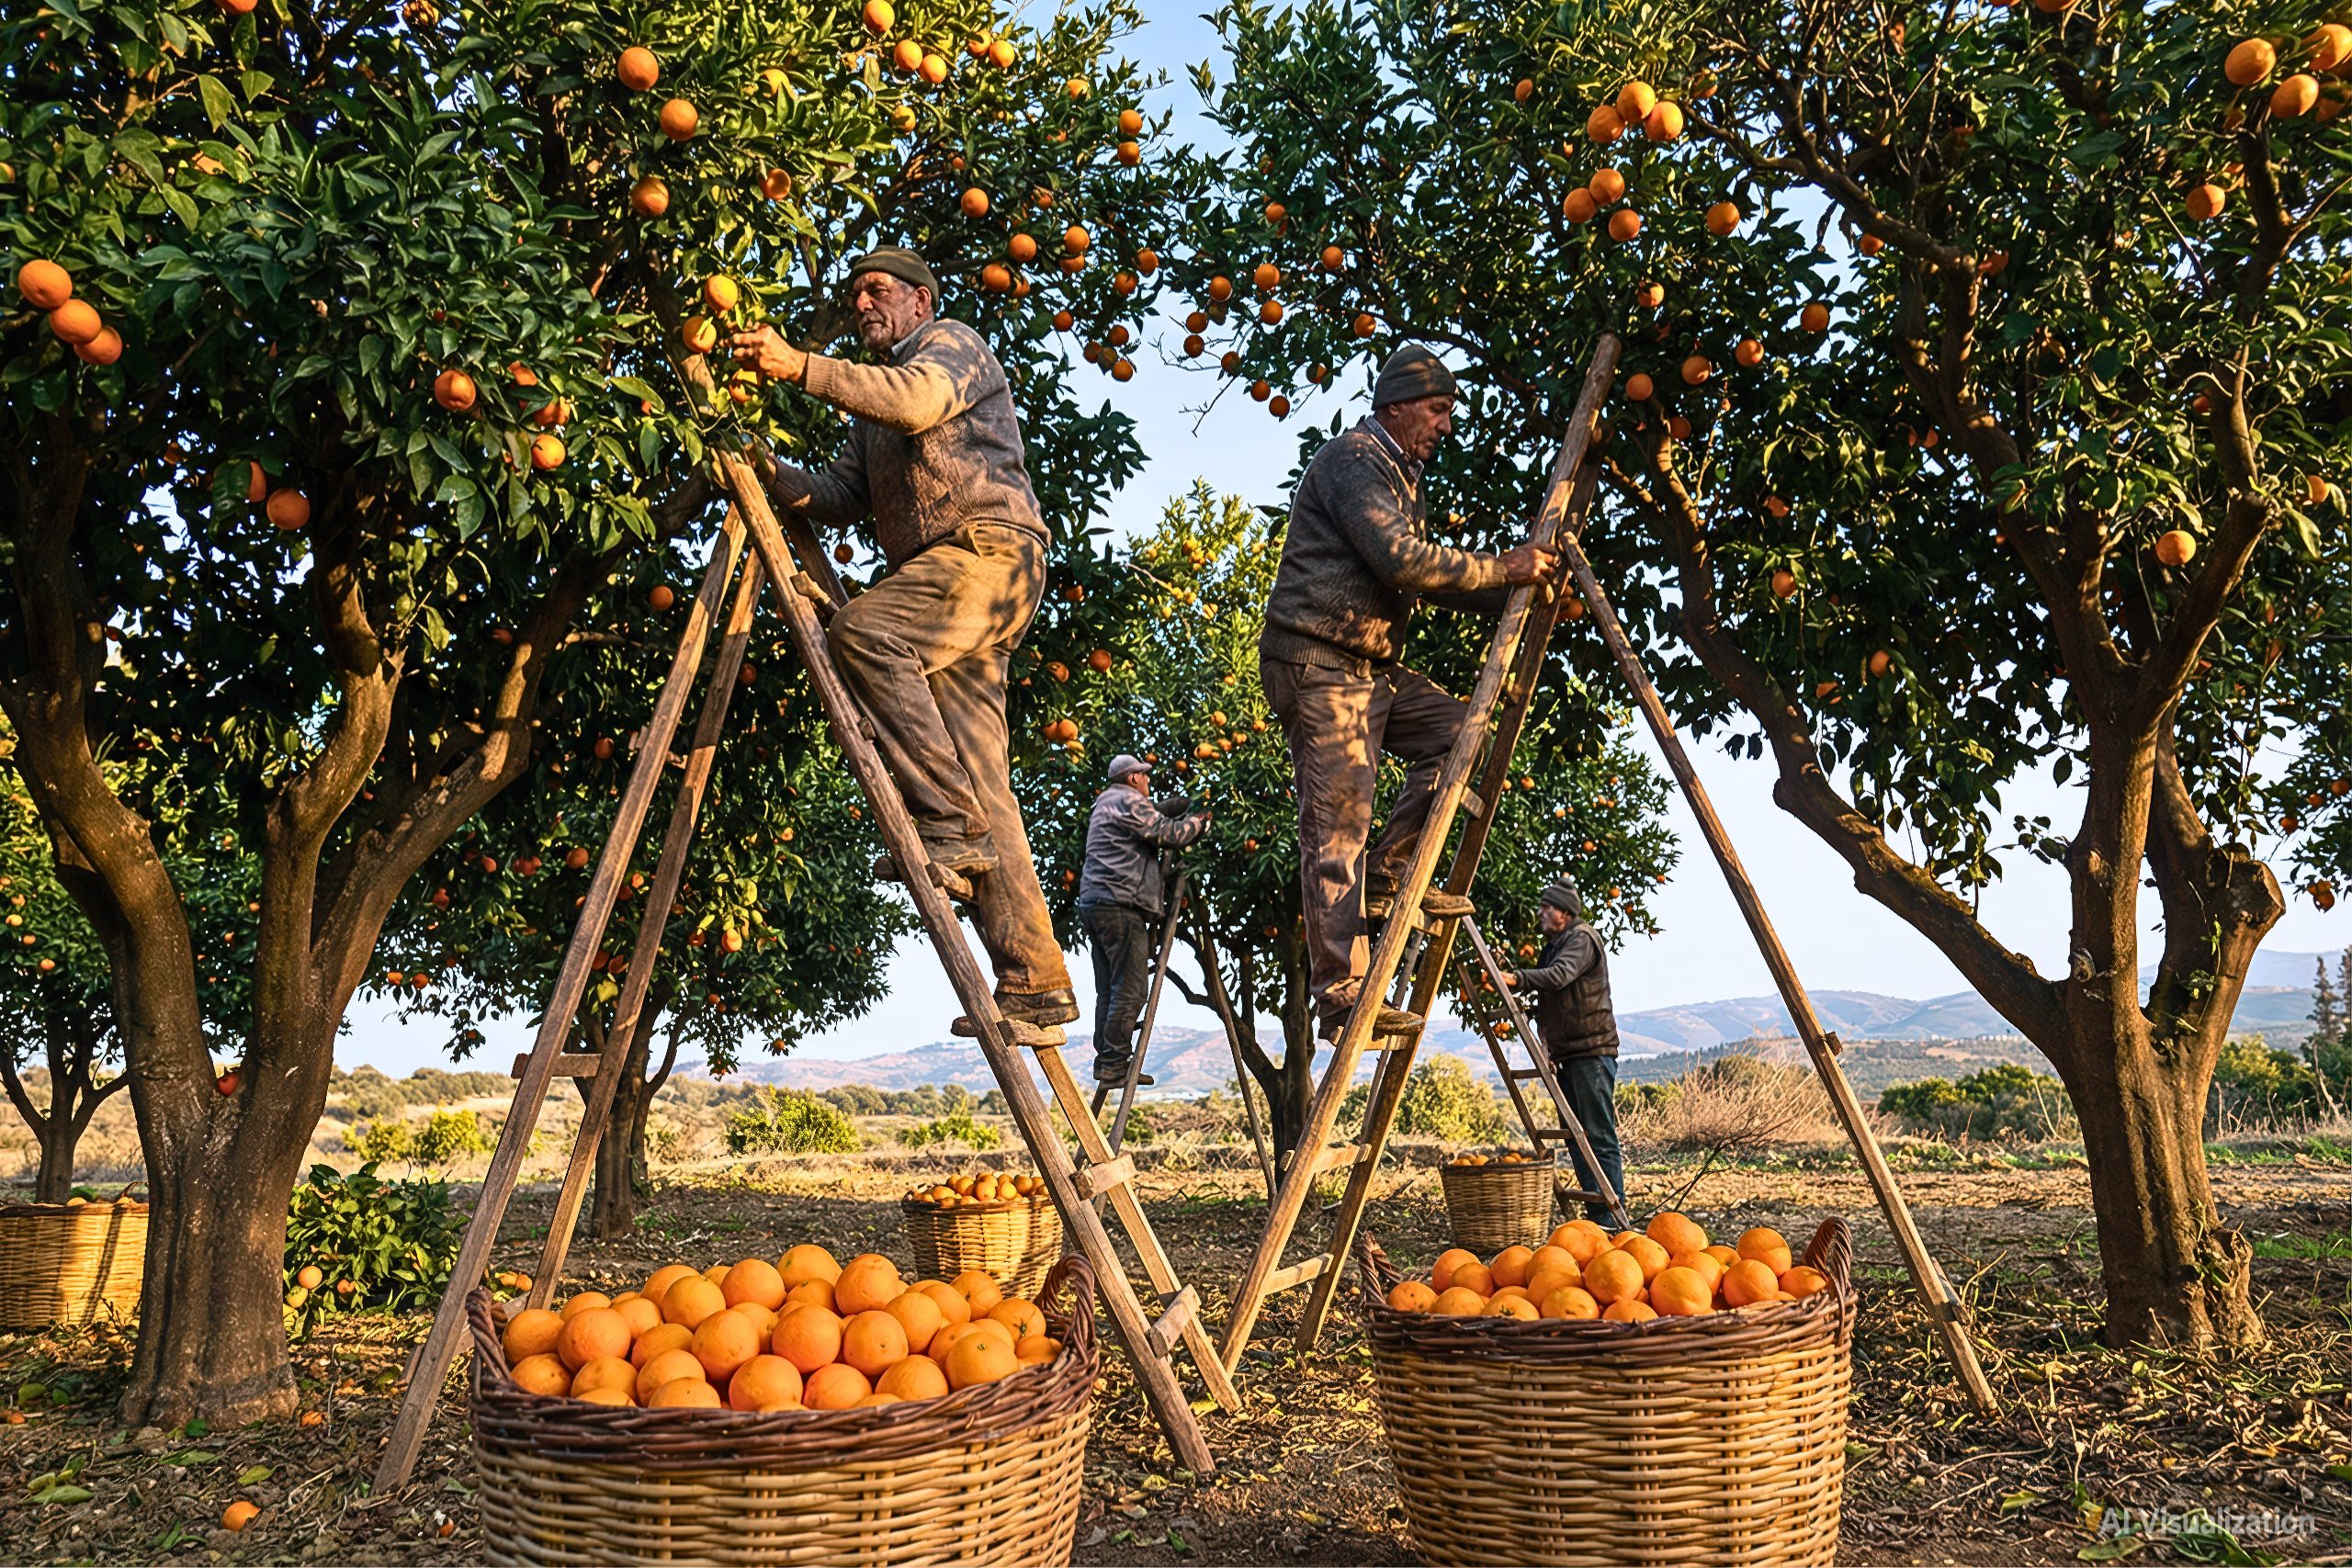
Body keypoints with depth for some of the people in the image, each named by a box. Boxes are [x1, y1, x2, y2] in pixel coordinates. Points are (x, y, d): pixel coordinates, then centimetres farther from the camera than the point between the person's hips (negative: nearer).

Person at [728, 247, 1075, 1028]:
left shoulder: (952, 343, 7)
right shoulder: (872, 411, 32)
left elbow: (917, 399, -16)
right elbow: (843, 499, 23)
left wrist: (801, 367, -21)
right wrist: (773, 477, 7)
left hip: (990, 548, -8)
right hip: (939, 578, 8)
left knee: (863, 628, -30)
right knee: (979, 780, -2)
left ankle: (948, 822, -29)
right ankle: (1034, 982, -5)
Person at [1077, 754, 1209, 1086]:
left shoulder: (1103, 804, 25)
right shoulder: (1128, 801, -6)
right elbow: (1168, 833, -9)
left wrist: (1181, 814, 18)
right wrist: (1198, 823, 8)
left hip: (1092, 902, 10)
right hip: (1119, 903, -10)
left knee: (1109, 990, 12)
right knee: (1130, 988, -9)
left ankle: (1105, 1060, 12)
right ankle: (1114, 1064, -11)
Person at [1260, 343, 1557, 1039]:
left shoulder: (1399, 477, 21)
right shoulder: (1352, 459, -9)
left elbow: (1426, 580, 21)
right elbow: (1399, 558, -21)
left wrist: (1513, 591, 11)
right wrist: (1502, 568, -14)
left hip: (1370, 666, 10)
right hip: (1317, 661, -10)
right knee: (1336, 826, -11)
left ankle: (1387, 874, 4)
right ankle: (1340, 997, -9)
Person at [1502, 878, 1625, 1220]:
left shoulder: (1582, 939, -7)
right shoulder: (1553, 944, 21)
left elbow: (1560, 974, -27)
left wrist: (1517, 979, -41)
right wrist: (1547, 1046, 15)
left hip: (1591, 1051, -10)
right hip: (1565, 1054, 10)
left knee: (1599, 1137, -10)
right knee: (1576, 1138, 9)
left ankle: (1611, 1216, -9)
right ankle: (1594, 1214, 13)